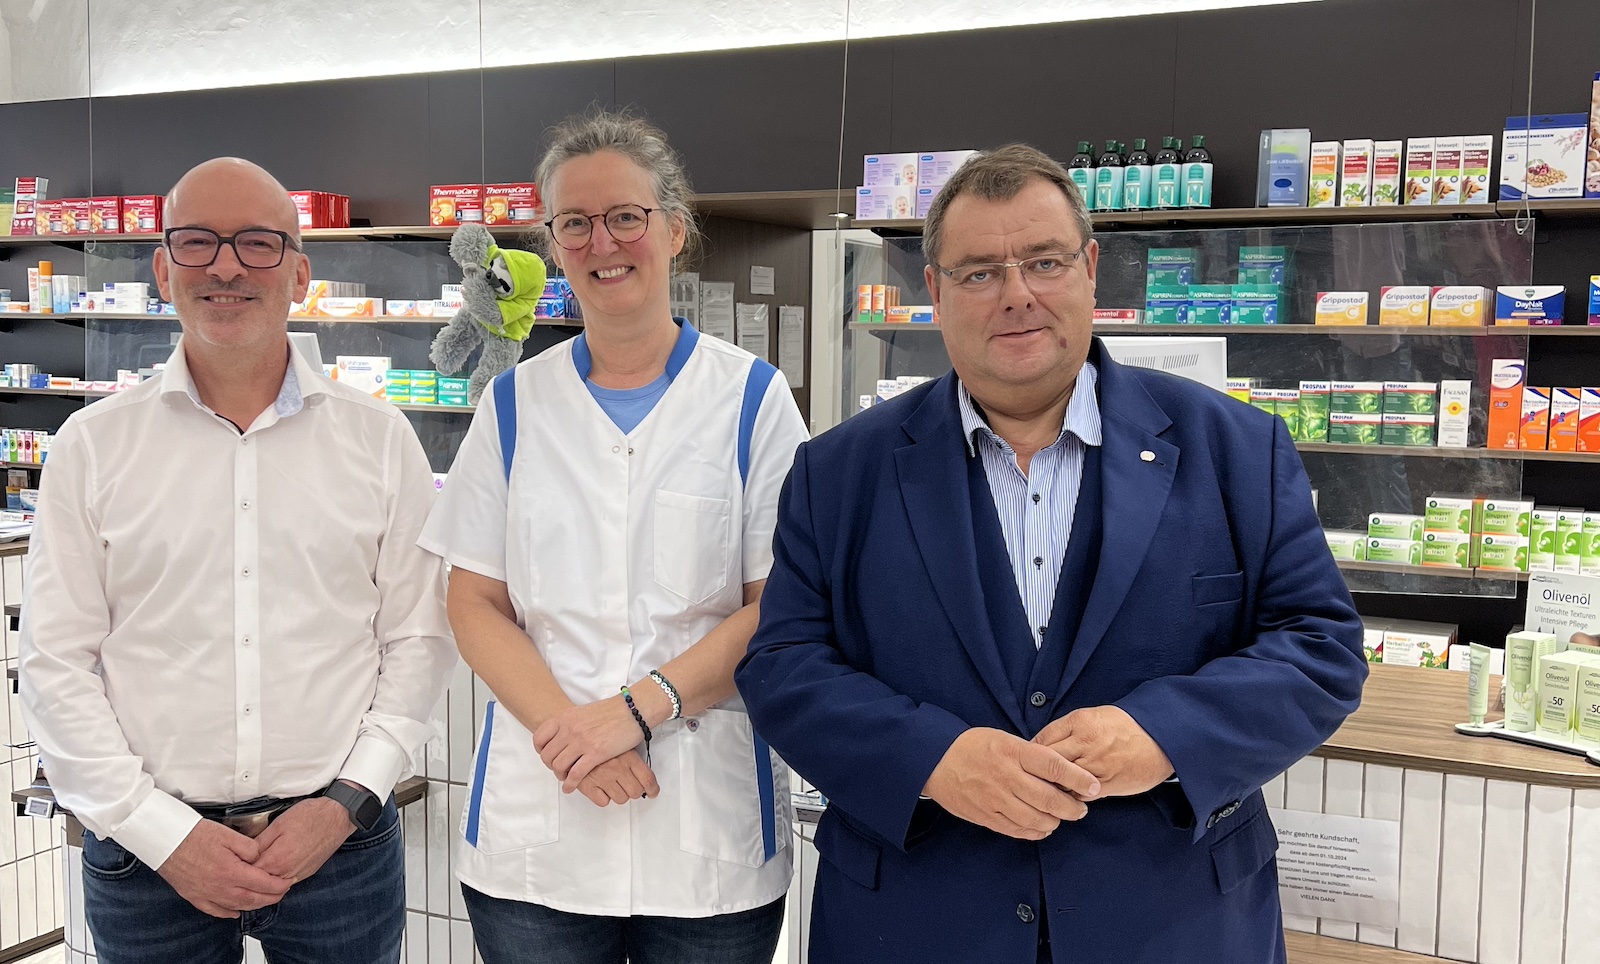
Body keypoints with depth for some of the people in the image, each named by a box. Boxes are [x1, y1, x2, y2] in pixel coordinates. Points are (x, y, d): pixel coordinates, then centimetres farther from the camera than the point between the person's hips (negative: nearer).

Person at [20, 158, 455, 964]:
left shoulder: (379, 437, 0)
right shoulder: (94, 444, 0)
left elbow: (418, 639, 0)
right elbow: (55, 665, -1)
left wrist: (347, 801, -8)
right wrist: (163, 832, -7)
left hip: (342, 843, 0)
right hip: (147, 853, 0)